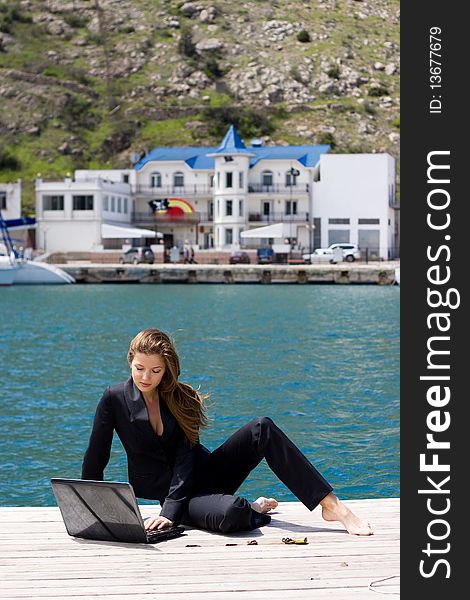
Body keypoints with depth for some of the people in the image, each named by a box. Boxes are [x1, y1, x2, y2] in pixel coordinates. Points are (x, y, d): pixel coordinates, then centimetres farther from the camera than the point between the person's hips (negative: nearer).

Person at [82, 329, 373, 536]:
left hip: (204, 472, 3)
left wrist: (168, 513, -24)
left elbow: (186, 457, -11)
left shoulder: (181, 398, -1)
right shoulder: (115, 399, -6)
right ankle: (252, 509, -2)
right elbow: (95, 460, -1)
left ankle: (332, 505, -23)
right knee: (231, 514, -40)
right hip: (174, 494, -3)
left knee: (262, 428, -24)